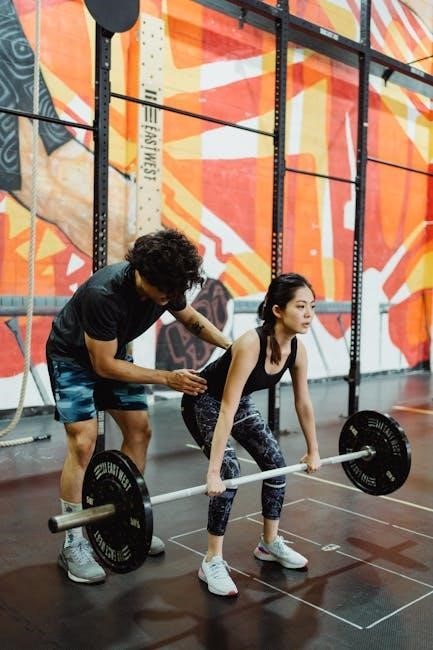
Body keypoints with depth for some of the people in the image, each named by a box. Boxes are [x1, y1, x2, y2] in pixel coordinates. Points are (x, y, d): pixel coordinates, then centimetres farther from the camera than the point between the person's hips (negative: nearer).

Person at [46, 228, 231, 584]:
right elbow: (104, 366, -30)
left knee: (139, 431, 3)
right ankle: (73, 544, -3)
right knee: (84, 441, -16)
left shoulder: (167, 285, -19)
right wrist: (168, 378, -30)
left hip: (113, 353, 7)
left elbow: (192, 319, 3)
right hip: (74, 357, -7)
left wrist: (231, 346, -12)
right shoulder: (104, 294, -39)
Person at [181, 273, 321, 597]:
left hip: (242, 402, 7)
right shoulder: (251, 344, -37)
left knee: (276, 462, 3)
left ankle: (270, 543, 23)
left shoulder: (298, 349, -16)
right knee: (230, 471, -20)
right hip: (204, 401, -7)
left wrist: (313, 450, 7)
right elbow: (226, 409, -38)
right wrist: (213, 470, -38)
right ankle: (212, 562, -5)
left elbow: (304, 403, -1)